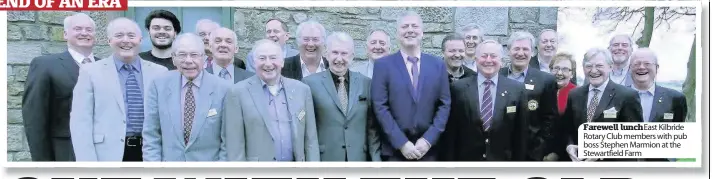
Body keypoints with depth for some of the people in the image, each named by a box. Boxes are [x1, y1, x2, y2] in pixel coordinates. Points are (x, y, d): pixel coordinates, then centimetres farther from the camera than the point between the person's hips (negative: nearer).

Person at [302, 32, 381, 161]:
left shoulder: (366, 83, 6)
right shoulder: (311, 83, -2)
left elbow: (372, 128, 7)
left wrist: (376, 159, 3)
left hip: (359, 158, 2)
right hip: (324, 158, -2)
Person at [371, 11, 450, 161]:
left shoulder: (438, 65, 7)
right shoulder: (383, 65, -1)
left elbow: (444, 105, 4)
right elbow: (380, 107, -6)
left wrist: (428, 140, -6)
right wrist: (401, 143, -12)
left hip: (428, 149, 2)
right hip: (395, 149, -2)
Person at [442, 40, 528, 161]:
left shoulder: (517, 89, -3)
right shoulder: (459, 87, -4)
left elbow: (521, 132, 1)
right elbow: (451, 131, -2)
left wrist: (518, 160, 1)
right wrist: (450, 159, -3)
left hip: (502, 159, 1)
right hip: (466, 158, -1)